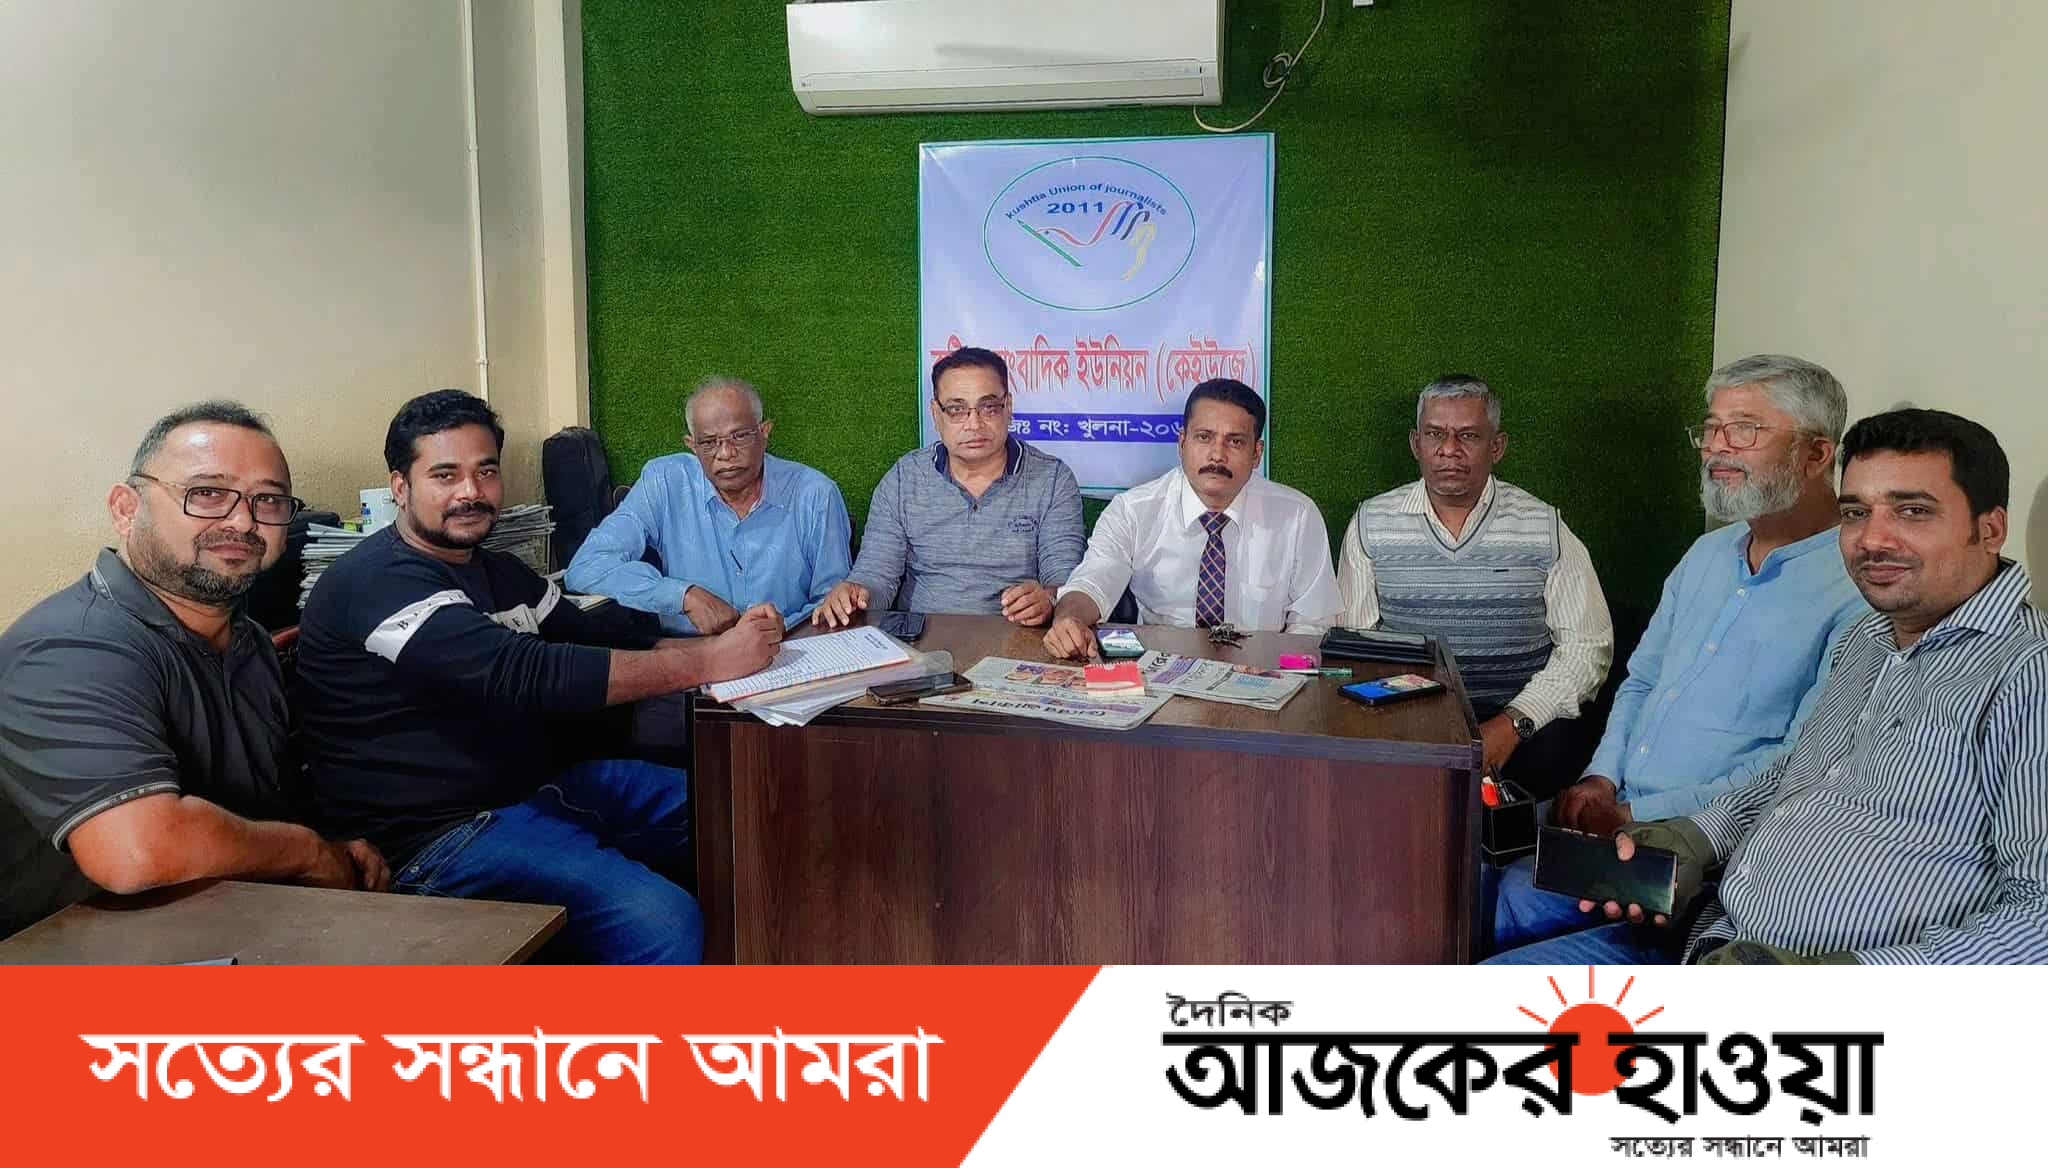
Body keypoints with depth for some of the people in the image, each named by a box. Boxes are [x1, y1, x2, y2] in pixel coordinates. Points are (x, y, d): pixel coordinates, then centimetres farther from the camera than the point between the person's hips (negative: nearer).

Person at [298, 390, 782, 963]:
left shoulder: (498, 572, 15)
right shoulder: (379, 583, -16)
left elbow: (604, 642, 10)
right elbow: (526, 674, -29)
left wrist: (727, 639, -9)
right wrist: (709, 660, -29)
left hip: (533, 788, 9)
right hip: (442, 834, -9)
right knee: (660, 921, -28)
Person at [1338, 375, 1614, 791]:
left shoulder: (1544, 528, 3)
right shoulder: (1370, 525, 6)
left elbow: (1587, 646, 2)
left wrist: (1512, 724, -11)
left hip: (1517, 719, 1)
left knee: (1552, 750, -30)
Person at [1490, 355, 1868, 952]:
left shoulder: (1857, 587, -13)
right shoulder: (1708, 553, 15)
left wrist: (1637, 815, -18)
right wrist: (1601, 778, 3)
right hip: (1617, 809, 8)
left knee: (1520, 897, -25)